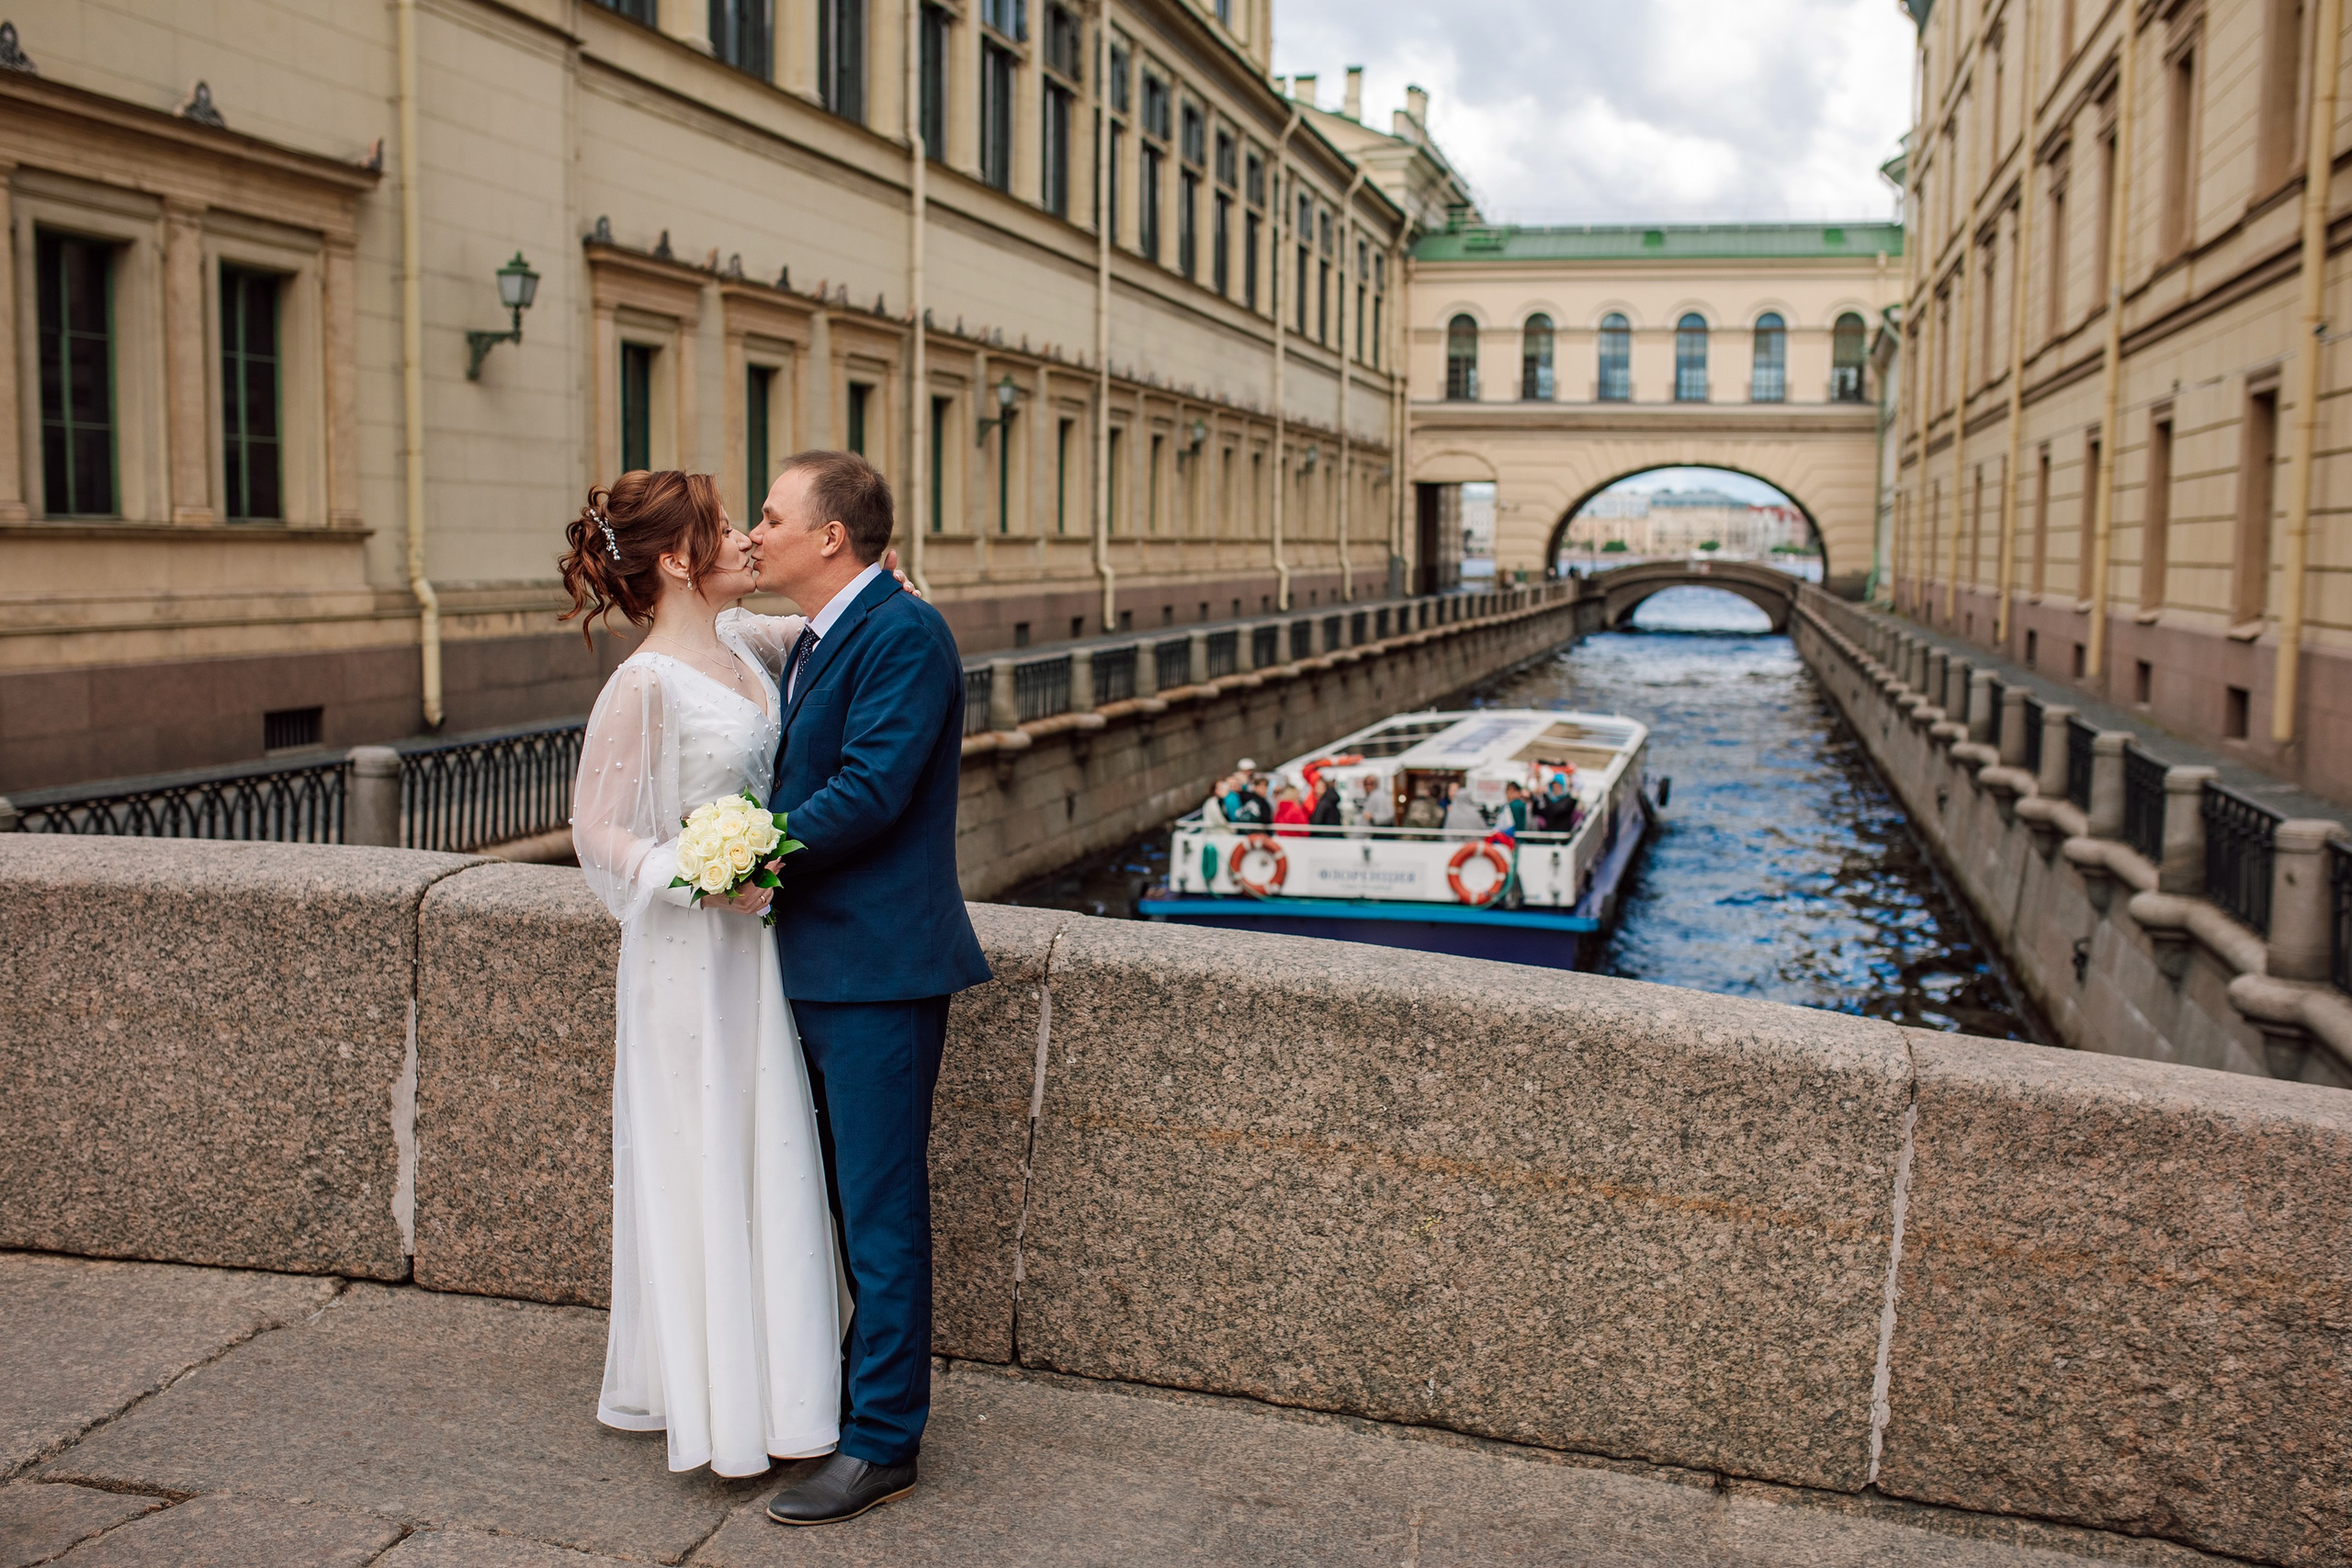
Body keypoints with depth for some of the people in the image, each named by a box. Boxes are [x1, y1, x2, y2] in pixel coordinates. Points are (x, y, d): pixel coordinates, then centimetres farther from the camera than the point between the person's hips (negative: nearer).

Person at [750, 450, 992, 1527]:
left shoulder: (903, 634, -15)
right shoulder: (816, 641, 16)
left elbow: (870, 791, -22)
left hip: (877, 967, -10)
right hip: (818, 963, 10)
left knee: (880, 1207, -1)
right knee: (848, 1196, 20)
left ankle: (880, 1443, 10)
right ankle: (865, 1388, 36)